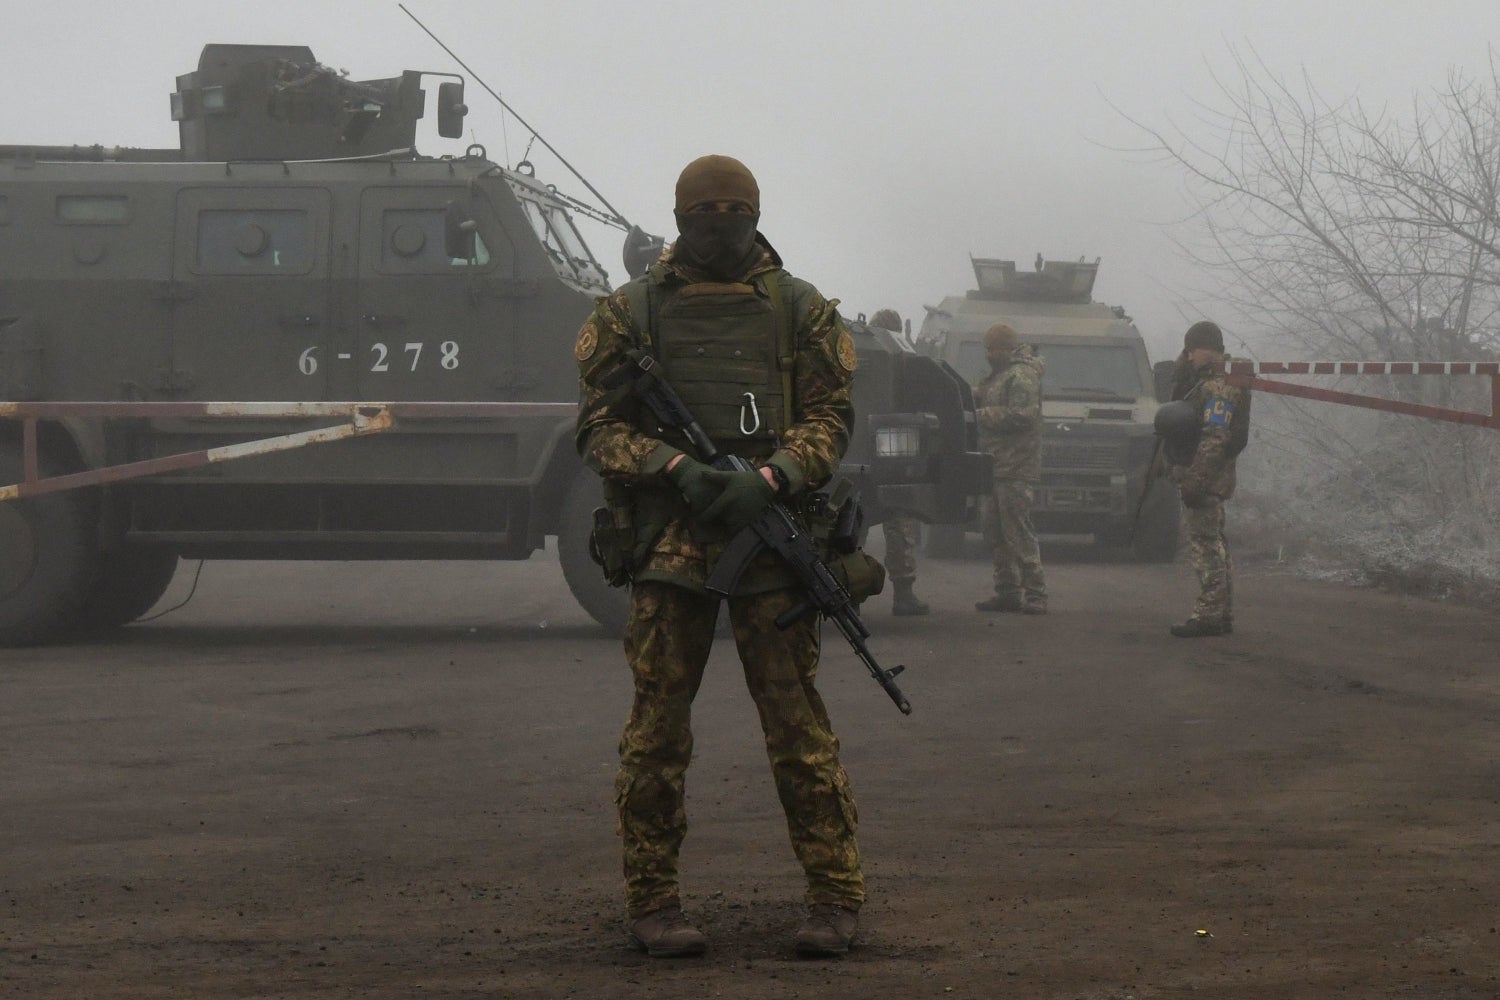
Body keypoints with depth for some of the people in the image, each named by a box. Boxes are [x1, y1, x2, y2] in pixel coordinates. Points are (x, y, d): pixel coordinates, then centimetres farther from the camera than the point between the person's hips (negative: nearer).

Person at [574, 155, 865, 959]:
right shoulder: (632, 312, 8)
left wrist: (767, 479, -12)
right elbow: (600, 425, 5)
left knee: (796, 719, -1)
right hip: (669, 537, 0)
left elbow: (829, 417, 6)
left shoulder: (799, 310, 10)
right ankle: (652, 904, 8)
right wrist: (676, 468, -12)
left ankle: (835, 897, 4)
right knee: (657, 725, 0)